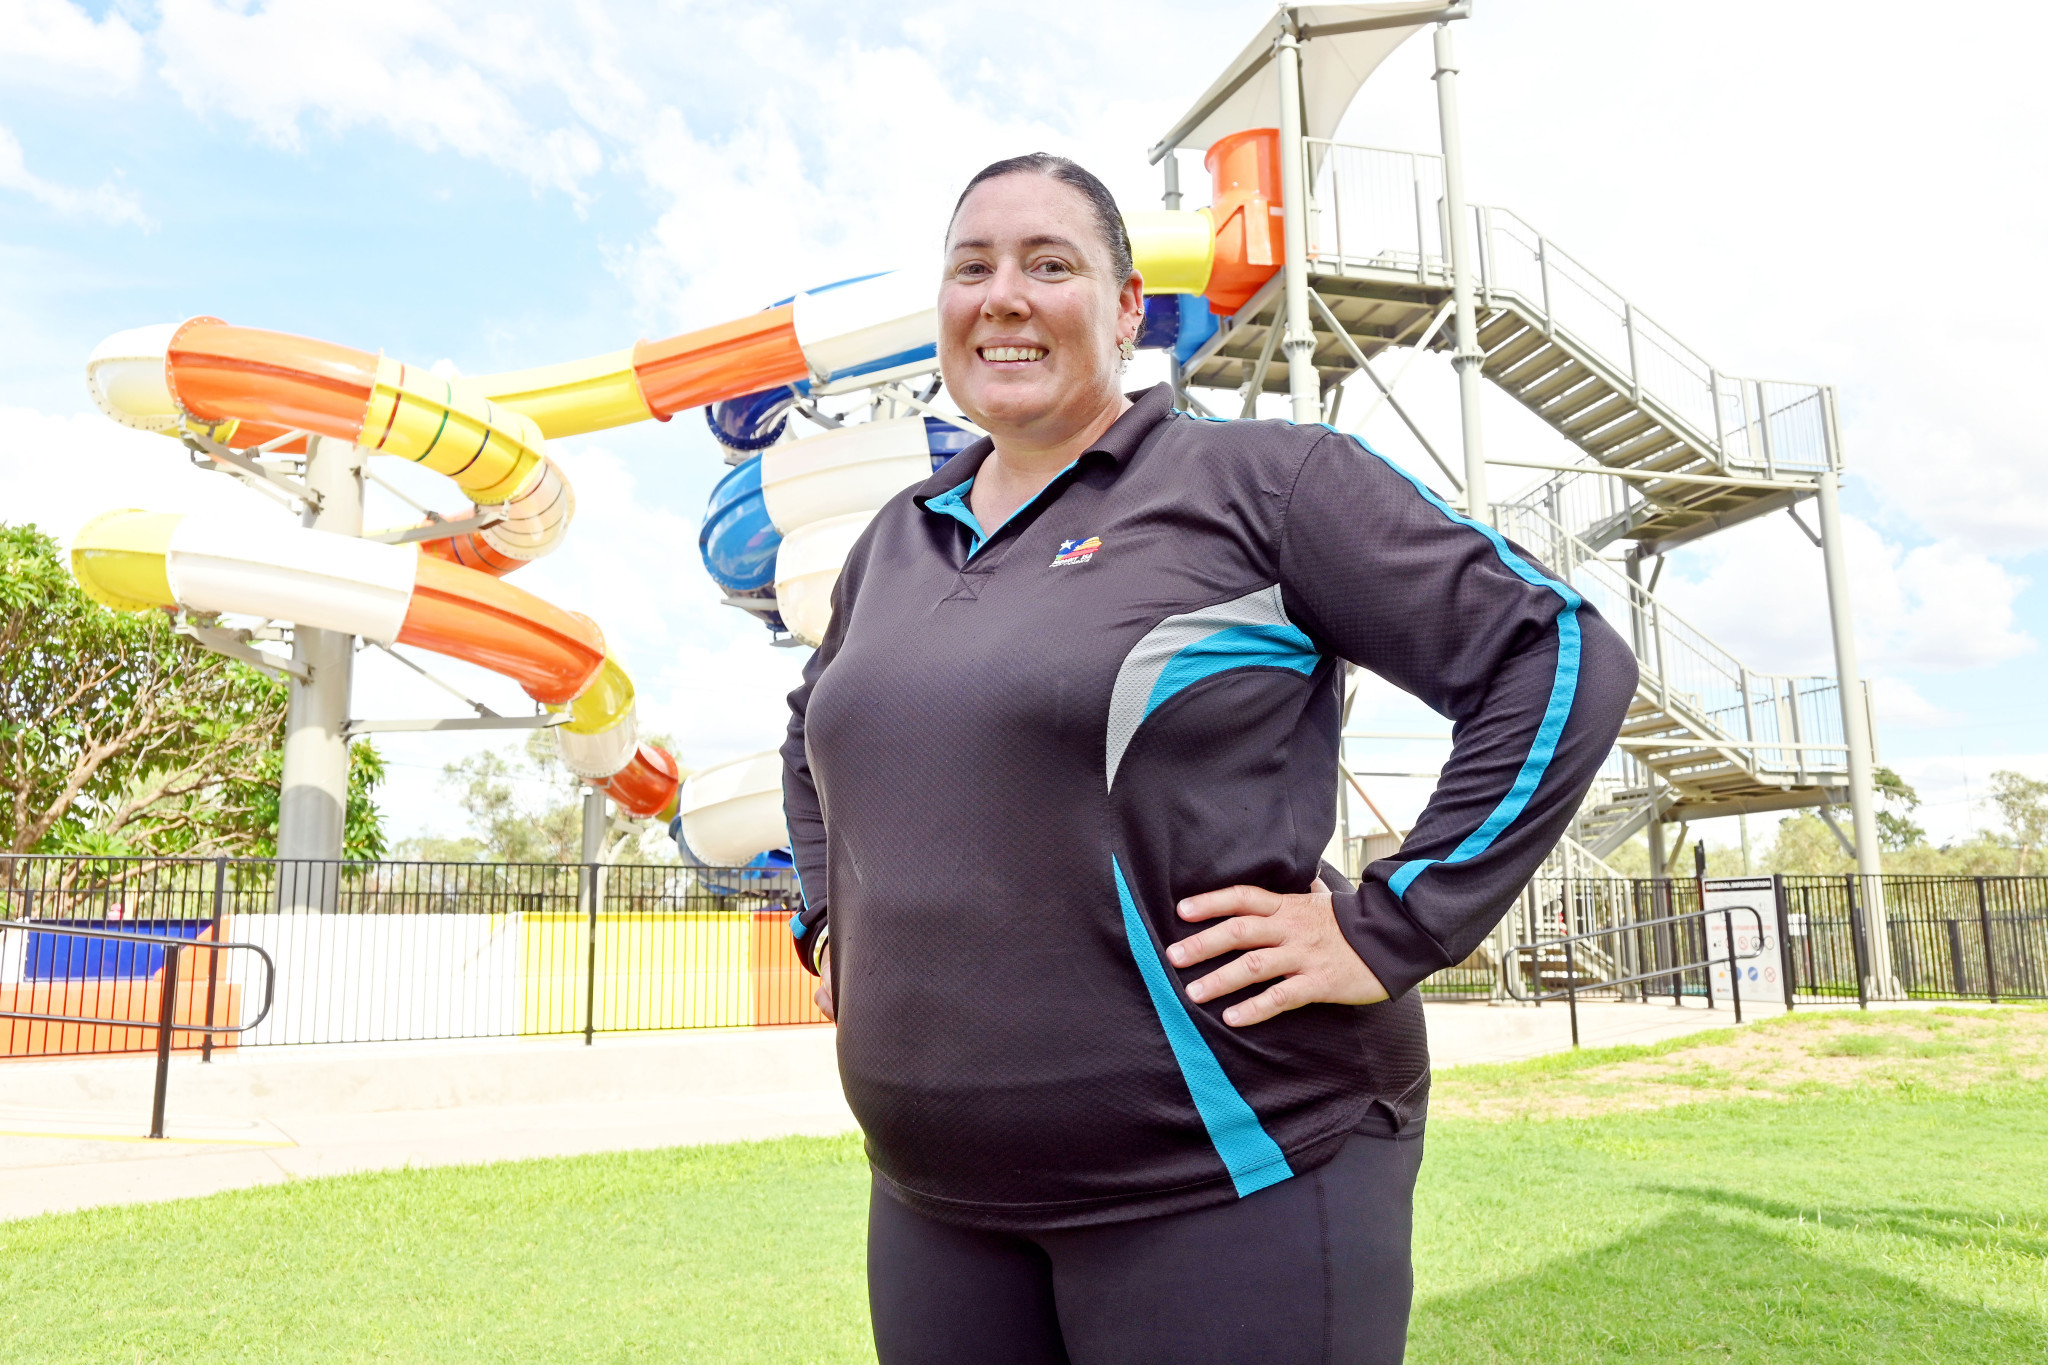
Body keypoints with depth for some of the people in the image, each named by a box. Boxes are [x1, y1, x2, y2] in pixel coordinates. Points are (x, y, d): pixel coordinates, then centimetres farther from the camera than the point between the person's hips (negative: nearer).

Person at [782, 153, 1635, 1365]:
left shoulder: (1258, 480, -7)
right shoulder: (895, 543, 12)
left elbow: (1559, 660, -10)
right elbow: (814, 730, 30)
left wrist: (1390, 931, -14)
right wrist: (828, 914, 16)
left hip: (1233, 1172, -5)